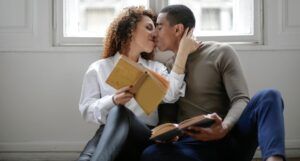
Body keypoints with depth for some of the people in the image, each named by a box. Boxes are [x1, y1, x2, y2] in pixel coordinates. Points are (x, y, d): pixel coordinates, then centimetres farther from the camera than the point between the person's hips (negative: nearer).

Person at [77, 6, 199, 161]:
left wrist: (183, 52, -3)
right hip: (108, 134, -1)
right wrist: (113, 101, -14)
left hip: (146, 137, 1)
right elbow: (87, 110, 6)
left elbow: (170, 95, 0)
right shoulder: (98, 68, 18)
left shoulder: (155, 68, 23)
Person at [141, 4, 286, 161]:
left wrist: (224, 128, -27)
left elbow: (241, 100, -5)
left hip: (229, 137, -1)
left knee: (269, 96, -26)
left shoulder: (221, 53, 5)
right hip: (192, 145, 2)